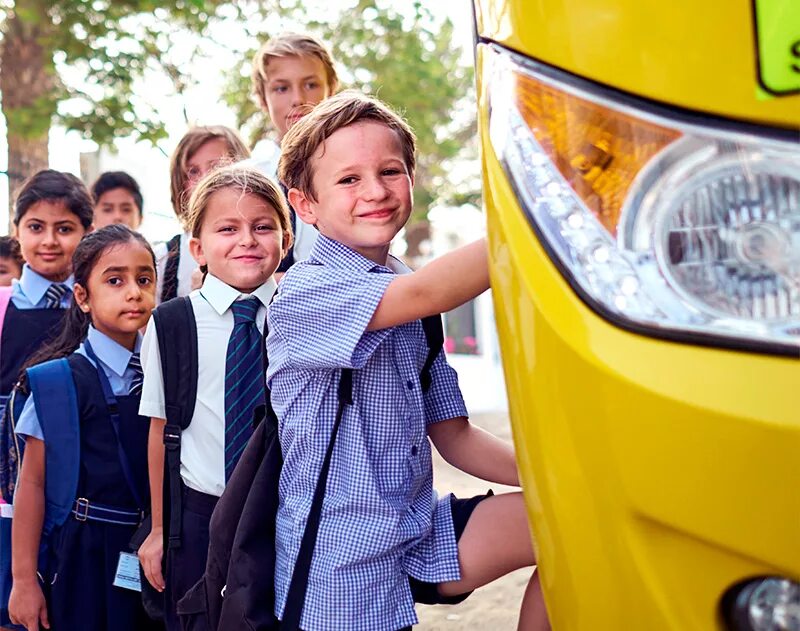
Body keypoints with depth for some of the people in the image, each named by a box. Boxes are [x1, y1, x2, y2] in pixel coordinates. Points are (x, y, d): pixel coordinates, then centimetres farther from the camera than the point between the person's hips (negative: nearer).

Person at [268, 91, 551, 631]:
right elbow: (424, 293, -33)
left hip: (420, 535, 7)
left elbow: (452, 435, 10)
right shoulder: (306, 293, -14)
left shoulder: (407, 304, 10)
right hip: (345, 564, -7)